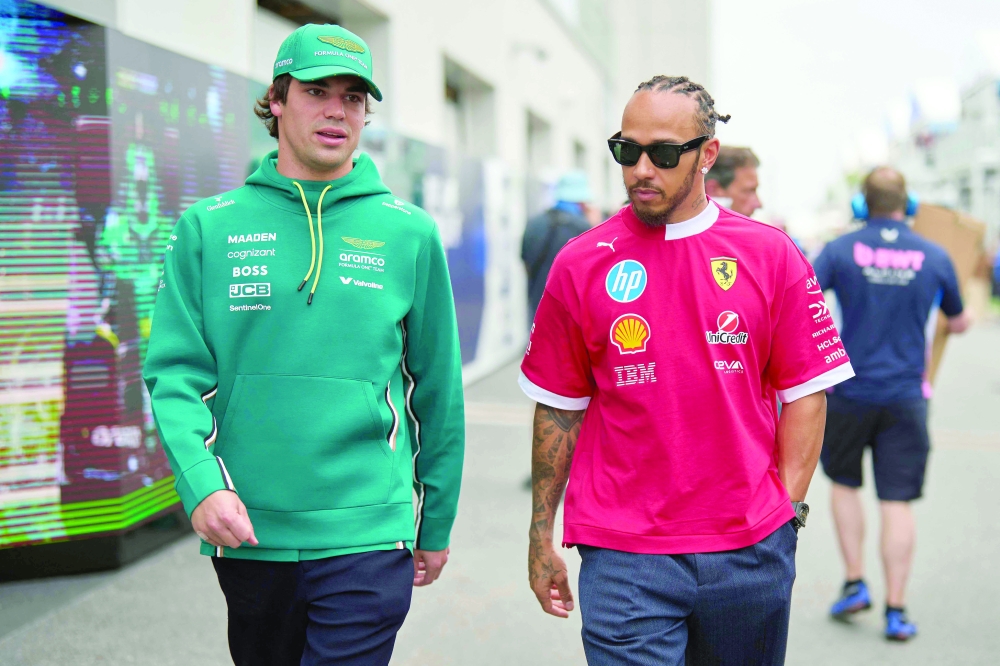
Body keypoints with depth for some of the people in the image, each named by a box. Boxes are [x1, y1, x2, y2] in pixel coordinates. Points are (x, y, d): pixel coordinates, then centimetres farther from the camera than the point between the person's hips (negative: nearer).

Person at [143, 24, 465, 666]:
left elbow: (438, 391, 6)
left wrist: (436, 526, 10)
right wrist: (201, 484, -16)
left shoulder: (409, 233, 2)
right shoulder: (209, 227, 3)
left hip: (366, 537, -1)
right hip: (245, 533, 2)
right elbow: (176, 373, 0)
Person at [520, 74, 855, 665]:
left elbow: (806, 391, 4)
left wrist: (787, 508, -2)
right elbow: (558, 407, 4)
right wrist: (541, 535, 6)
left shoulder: (771, 254, 1)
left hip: (751, 550, 2)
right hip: (623, 556, -1)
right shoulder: (581, 263, 1)